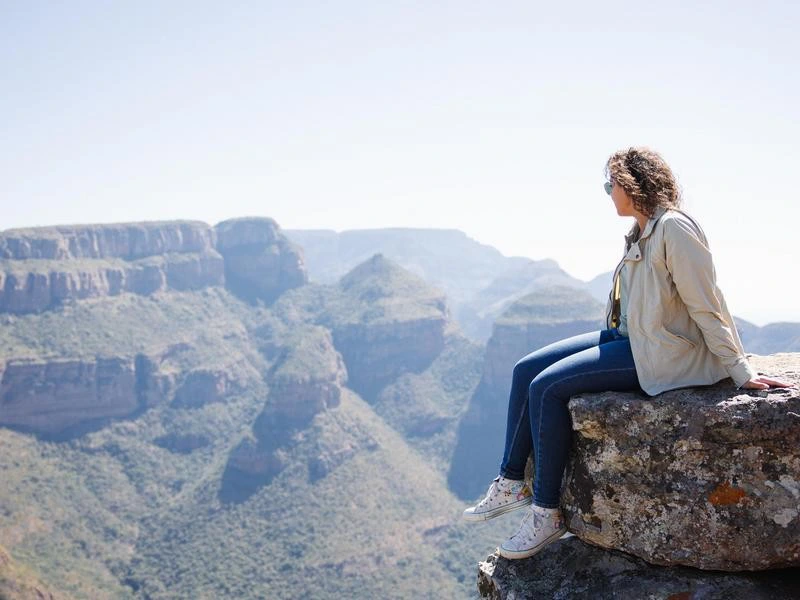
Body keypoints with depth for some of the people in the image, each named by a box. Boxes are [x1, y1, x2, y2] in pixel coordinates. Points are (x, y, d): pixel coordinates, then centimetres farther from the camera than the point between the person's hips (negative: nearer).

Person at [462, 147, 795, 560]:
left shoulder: (674, 227, -16)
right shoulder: (641, 232, 14)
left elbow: (707, 307, -17)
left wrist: (740, 372, -15)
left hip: (657, 355, -10)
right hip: (627, 338, 10)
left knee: (546, 387, -20)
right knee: (525, 370, -1)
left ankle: (547, 513, -10)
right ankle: (511, 483, 3)